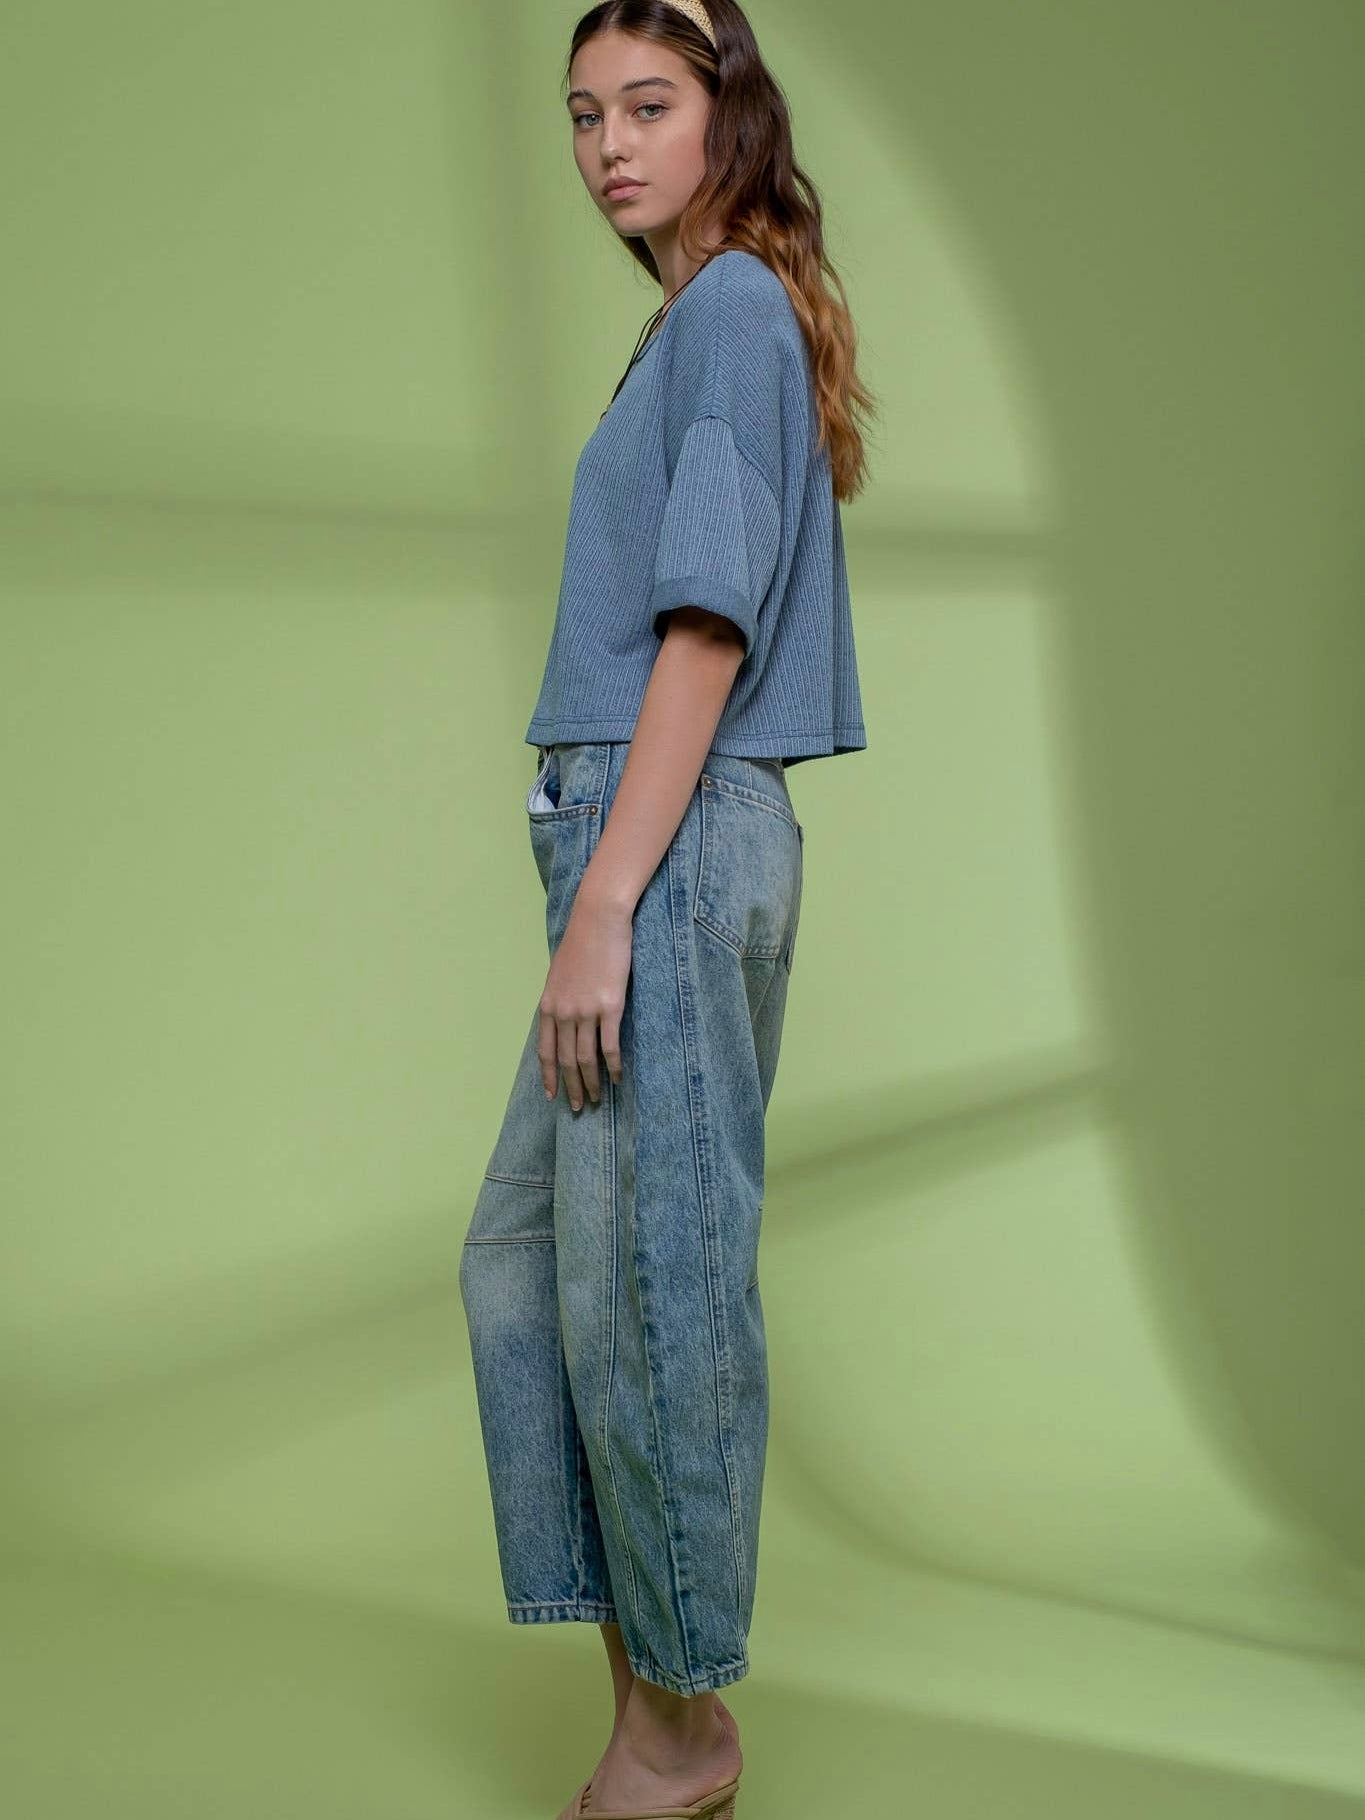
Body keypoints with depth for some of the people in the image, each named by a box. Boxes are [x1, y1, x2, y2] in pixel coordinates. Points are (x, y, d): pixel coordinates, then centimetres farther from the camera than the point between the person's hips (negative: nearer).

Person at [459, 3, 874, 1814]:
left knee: (647, 1278, -3)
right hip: (677, 842, 10)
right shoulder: (728, 326, 20)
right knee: (526, 1252, 14)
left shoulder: (730, 313, -8)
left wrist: (605, 904, -20)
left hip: (673, 844, -10)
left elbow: (707, 629, -17)